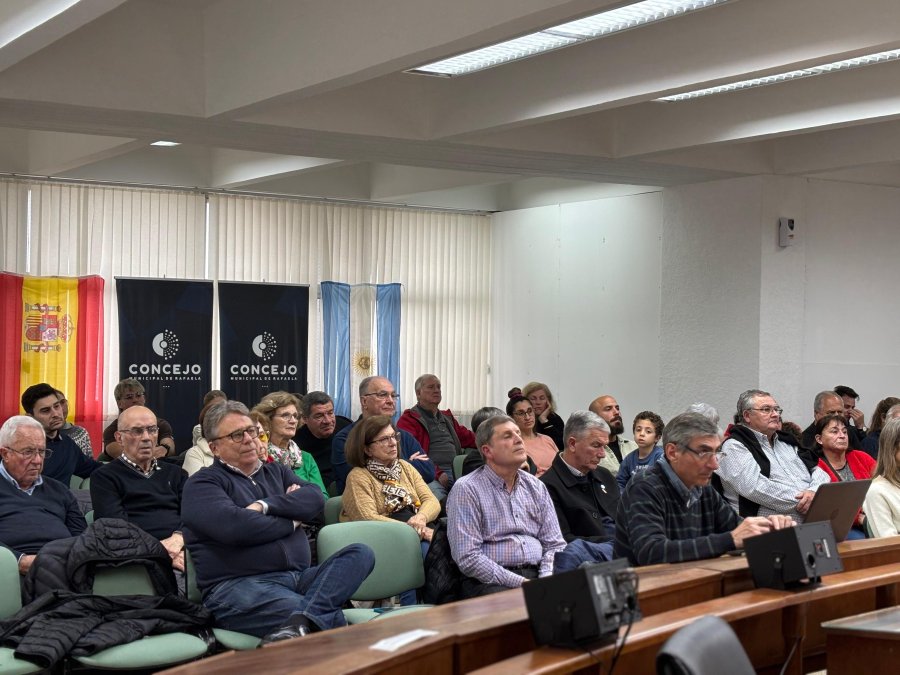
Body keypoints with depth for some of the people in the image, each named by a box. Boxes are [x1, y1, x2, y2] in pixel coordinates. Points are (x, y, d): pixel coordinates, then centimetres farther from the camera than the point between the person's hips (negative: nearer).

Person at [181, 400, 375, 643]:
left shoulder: (276, 471, 25)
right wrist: (291, 521, 1)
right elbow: (233, 526, -15)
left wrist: (265, 505, -9)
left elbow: (315, 498, 5)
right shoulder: (202, 484, 5)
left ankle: (300, 624, -43)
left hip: (299, 578, 8)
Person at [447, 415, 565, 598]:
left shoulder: (536, 487, 17)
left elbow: (555, 545, 16)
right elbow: (468, 558, -11)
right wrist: (520, 583, -16)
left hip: (536, 575, 6)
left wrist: (546, 580, -5)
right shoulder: (466, 489, -3)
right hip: (488, 582, -6)